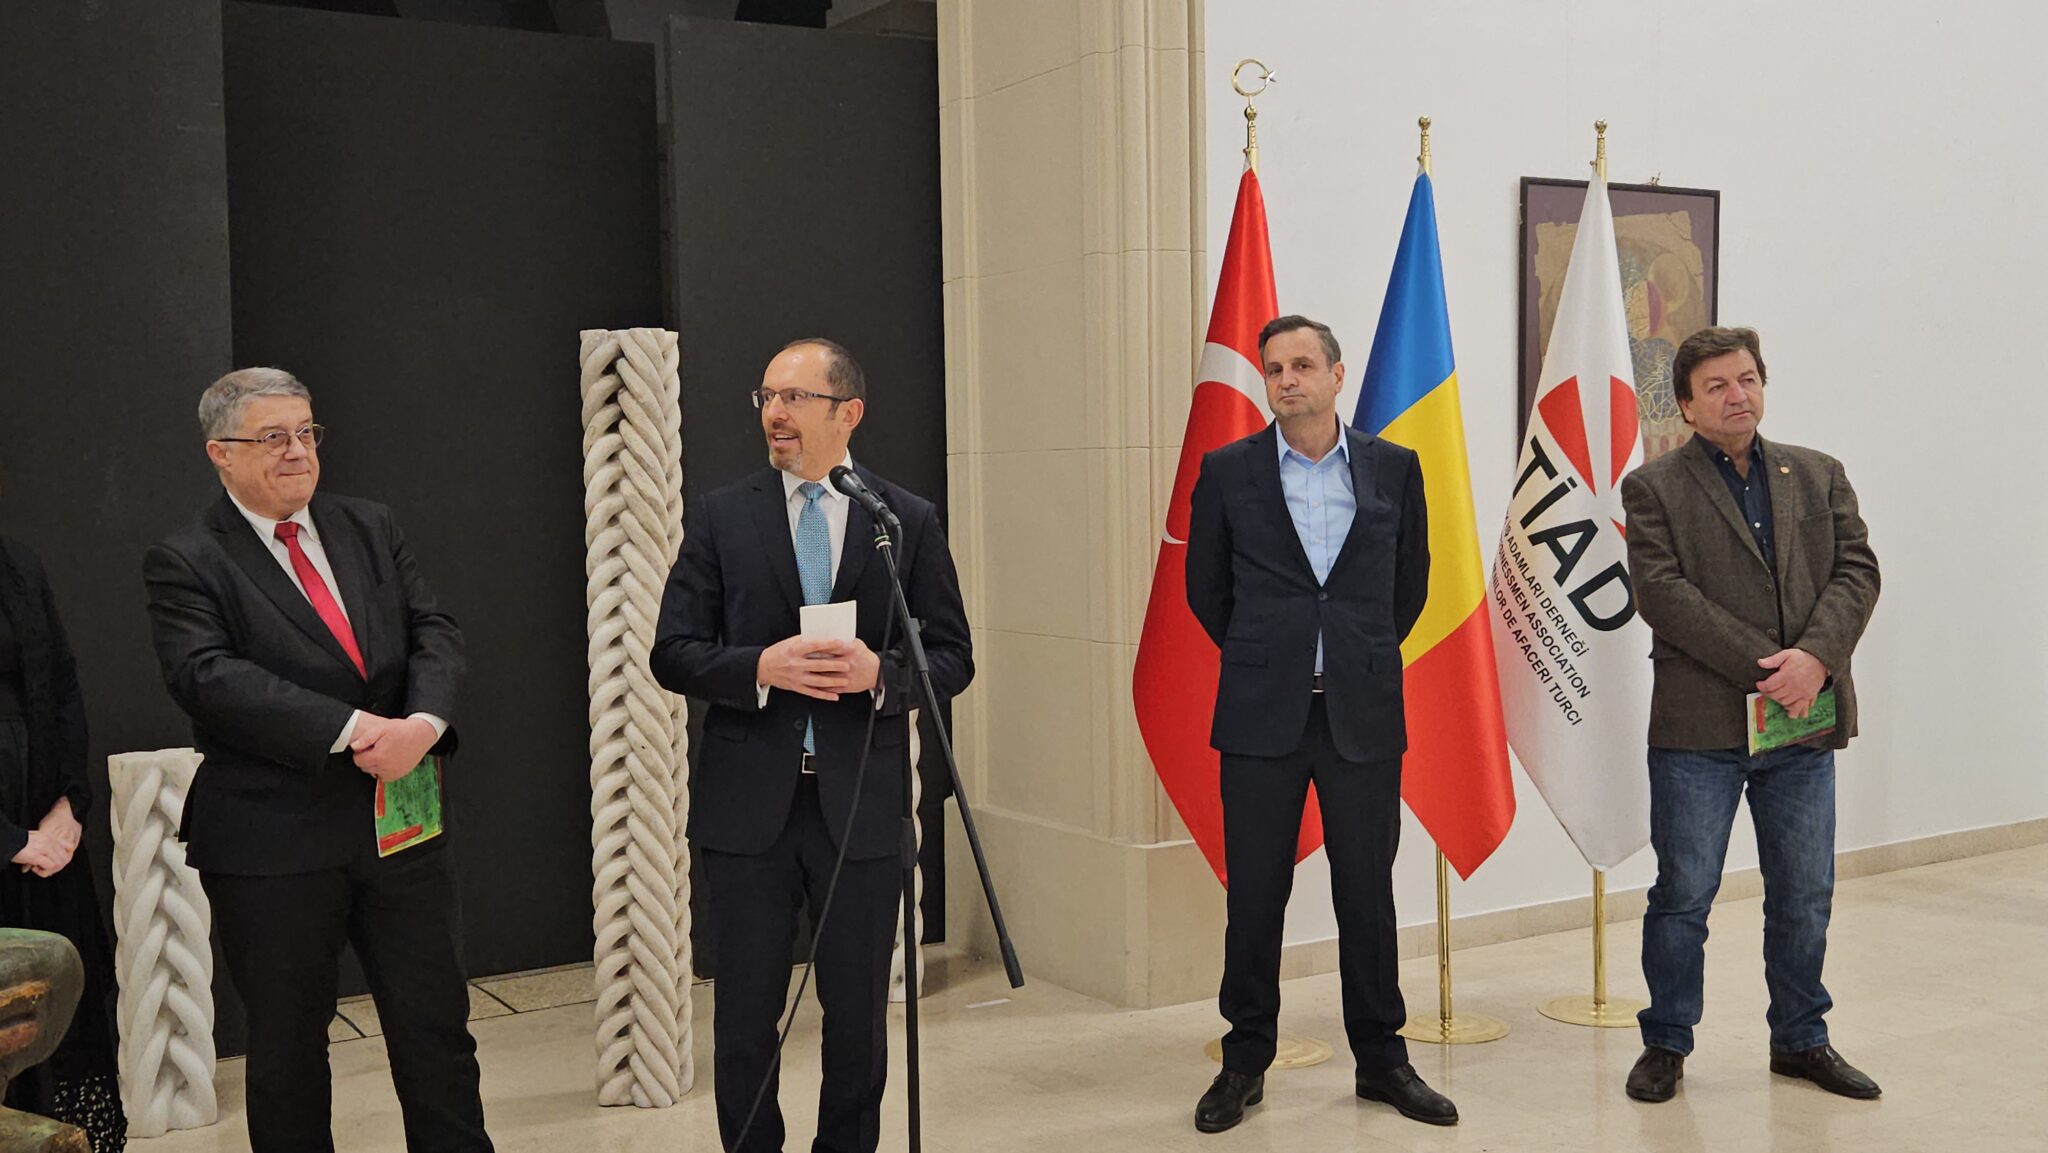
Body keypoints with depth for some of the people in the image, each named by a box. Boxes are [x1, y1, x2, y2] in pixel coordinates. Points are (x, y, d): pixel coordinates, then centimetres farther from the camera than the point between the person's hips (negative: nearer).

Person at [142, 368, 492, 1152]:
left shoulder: (371, 528, 10)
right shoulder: (184, 564, -5)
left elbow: (433, 631, 3)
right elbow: (208, 676, -19)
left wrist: (424, 720, -19)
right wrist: (353, 729, -25)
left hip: (399, 823, 4)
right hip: (272, 844, -4)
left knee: (437, 1026, 9)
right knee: (287, 1047, 11)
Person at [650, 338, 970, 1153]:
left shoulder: (910, 520, 3)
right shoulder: (720, 517, 3)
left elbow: (952, 657, 3)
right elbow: (672, 654, 0)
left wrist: (880, 674, -17)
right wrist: (761, 668, -18)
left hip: (861, 805, 0)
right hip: (749, 804, 0)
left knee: (858, 1017, 12)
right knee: (744, 1022, 8)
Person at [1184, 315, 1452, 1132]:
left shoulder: (1394, 468, 4)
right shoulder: (1228, 472, 1)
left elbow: (1411, 582, 14)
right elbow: (1206, 587, 10)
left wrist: (1367, 656, 12)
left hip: (1363, 716, 1)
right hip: (1261, 718, 0)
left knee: (1367, 891, 7)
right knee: (1254, 896, 5)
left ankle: (1381, 1058, 22)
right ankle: (1245, 1061, 18)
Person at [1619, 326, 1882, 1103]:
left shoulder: (1819, 476, 12)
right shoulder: (1654, 487, -1)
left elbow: (1856, 571, 3)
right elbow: (1663, 593, -11)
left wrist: (1815, 657, -15)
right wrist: (1765, 668, -17)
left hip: (1804, 720, 4)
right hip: (1701, 723, -4)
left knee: (1804, 895, 12)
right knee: (1683, 895, 3)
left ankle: (1801, 1040, 28)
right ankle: (1665, 1043, 17)